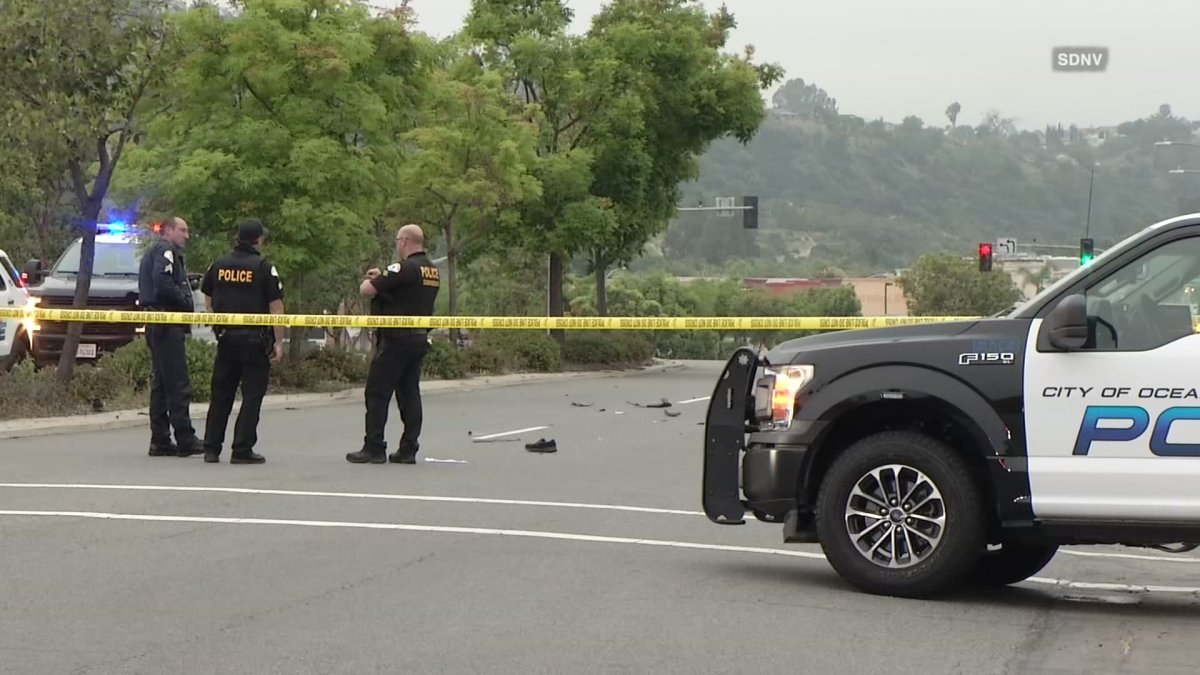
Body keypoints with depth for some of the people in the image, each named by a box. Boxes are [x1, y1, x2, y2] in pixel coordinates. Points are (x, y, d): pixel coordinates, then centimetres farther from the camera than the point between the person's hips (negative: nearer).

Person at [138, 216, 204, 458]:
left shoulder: (153, 252, 24)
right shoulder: (166, 250, -8)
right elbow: (163, 283, -23)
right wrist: (186, 302, -12)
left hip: (156, 327, 11)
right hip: (168, 326, -11)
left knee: (160, 383, 10)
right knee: (178, 384, -9)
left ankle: (160, 440, 11)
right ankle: (185, 440, -9)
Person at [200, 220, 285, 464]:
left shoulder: (218, 266, 7)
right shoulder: (264, 268, -8)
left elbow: (208, 302, 17)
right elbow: (276, 307, -10)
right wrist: (279, 341, -6)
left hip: (226, 337, 5)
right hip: (255, 339, -5)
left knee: (221, 394, 12)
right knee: (252, 395, 1)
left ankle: (211, 448, 12)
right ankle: (242, 450, -2)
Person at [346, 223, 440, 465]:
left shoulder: (405, 269, -16)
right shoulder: (432, 271, 11)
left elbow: (365, 290, -15)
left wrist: (372, 280, 7)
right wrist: (381, 278, 16)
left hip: (396, 340, -8)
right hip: (419, 340, 8)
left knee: (377, 393, -2)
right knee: (410, 393, 10)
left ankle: (374, 449, -3)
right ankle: (408, 450, 9)